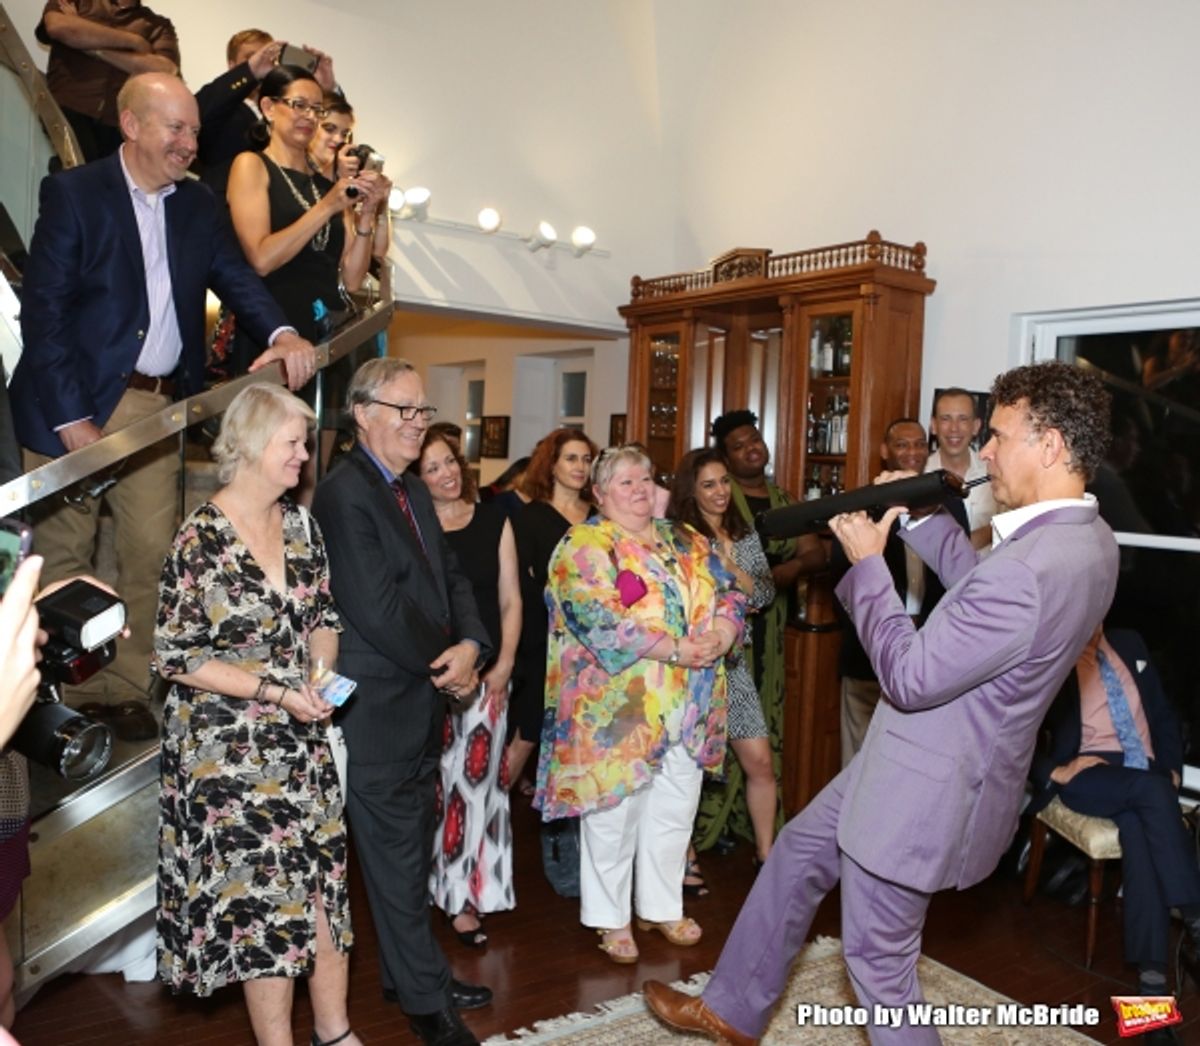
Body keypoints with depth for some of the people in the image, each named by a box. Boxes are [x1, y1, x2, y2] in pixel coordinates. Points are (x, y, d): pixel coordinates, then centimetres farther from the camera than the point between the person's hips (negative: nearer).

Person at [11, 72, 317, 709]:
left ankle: (132, 693, 17)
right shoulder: (73, 193, -5)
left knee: (151, 555, 5)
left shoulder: (197, 204, 11)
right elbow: (43, 312, -10)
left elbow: (235, 275, 3)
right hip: (76, 403, -4)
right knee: (62, 555, 6)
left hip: (158, 406, 4)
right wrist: (72, 417, -17)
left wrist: (282, 332, -20)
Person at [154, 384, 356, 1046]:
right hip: (230, 749, -5)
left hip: (304, 741, 6)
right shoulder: (201, 539, -14)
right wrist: (273, 690, -17)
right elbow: (176, 656, -13)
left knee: (325, 884, 10)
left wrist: (323, 672, -5)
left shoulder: (300, 525, 4)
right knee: (262, 895, 4)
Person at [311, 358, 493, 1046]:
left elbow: (452, 579, 10)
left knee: (414, 852, 20)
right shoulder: (345, 493, -17)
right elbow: (378, 607, -24)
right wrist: (445, 668, -12)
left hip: (425, 704, 9)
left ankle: (408, 971, 37)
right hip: (380, 710, -9)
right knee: (400, 857, 6)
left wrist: (471, 646, -9)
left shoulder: (414, 493, 12)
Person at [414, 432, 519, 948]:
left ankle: (465, 897, 11)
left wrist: (503, 664, -2)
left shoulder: (494, 522, 8)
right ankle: (431, 886, 21)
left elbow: (510, 601, 8)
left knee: (477, 779, 1)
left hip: (485, 673, 1)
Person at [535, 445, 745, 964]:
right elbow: (601, 620, -18)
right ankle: (612, 918, 22)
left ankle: (662, 906, 31)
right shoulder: (584, 545, -6)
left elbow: (729, 595, 10)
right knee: (615, 813, 4)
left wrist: (719, 637, -12)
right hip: (618, 707, -6)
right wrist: (675, 651, -21)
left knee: (675, 810, 14)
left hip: (688, 707, 6)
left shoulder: (686, 542, 14)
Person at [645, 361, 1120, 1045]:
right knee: (798, 853, 22)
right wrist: (924, 517, 6)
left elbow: (911, 677, -27)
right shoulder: (1087, 538, 1)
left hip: (924, 793, -10)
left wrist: (867, 564, -16)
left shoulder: (1035, 570, -33)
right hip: (921, 760, 10)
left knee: (880, 966, 9)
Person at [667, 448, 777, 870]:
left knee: (760, 763, 6)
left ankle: (765, 852, 23)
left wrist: (732, 569, -10)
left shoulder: (745, 537, 11)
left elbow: (765, 594, 5)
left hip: (732, 663, 5)